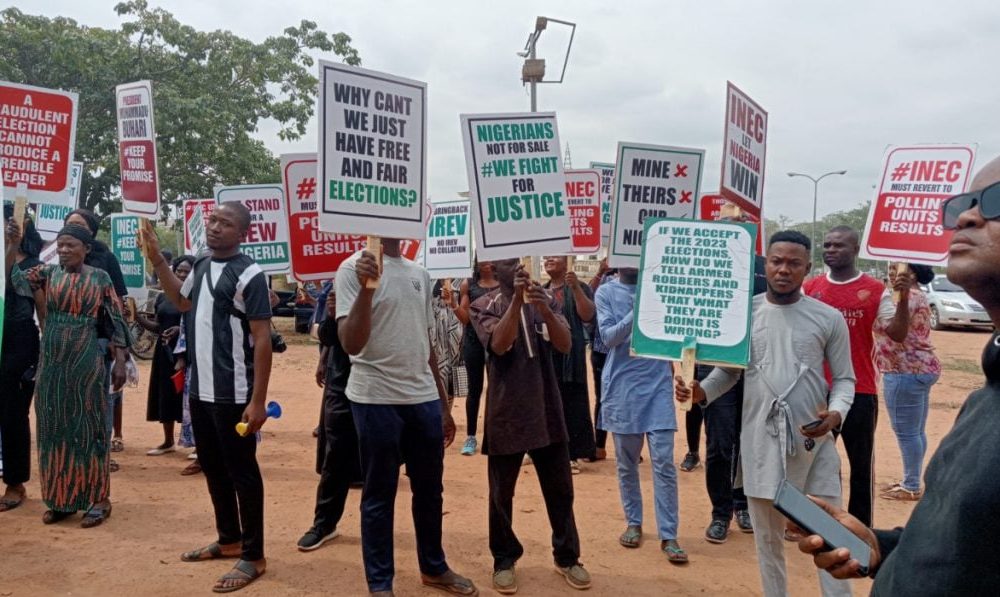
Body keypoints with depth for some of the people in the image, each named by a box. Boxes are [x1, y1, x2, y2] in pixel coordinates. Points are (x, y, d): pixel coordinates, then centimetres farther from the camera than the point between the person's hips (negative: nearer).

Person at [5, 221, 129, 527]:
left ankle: (97, 499, 9)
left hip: (86, 362, -3)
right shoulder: (48, 273, 7)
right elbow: (13, 279, -6)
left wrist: (120, 361, -6)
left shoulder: (100, 278, -1)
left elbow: (114, 323, -1)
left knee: (87, 426, 1)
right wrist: (13, 245, -18)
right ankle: (60, 498, 19)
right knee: (54, 427, 8)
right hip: (52, 362, 4)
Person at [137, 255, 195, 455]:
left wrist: (181, 329, -23)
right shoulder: (163, 297, 12)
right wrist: (138, 318, 0)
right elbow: (157, 326, 14)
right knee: (165, 395, 12)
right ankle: (168, 442, 27)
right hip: (165, 352, 6)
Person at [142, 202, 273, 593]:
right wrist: (157, 260, 17)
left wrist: (258, 400, -20)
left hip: (233, 396, -8)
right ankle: (229, 540, 33)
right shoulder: (202, 266, 10)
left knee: (242, 472, 1)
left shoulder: (249, 275, -14)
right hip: (200, 391, 8)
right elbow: (181, 301, 30)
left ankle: (253, 556, 12)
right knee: (213, 469, 18)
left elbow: (262, 339, -16)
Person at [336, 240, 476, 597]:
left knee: (430, 489, 17)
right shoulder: (354, 268, -9)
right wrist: (366, 288, -30)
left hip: (424, 398, 6)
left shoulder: (420, 274, 10)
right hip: (376, 400, -6)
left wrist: (443, 405, 17)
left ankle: (434, 567, 35)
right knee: (379, 495, 7)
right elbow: (350, 343, -18)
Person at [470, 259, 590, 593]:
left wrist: (544, 309, -25)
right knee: (502, 494, 8)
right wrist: (517, 299, -28)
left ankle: (567, 556, 26)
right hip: (505, 414, -2)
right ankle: (504, 560, 25)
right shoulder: (485, 306, -3)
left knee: (560, 490, 11)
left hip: (547, 412, 3)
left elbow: (565, 345, -8)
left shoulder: (545, 302, 6)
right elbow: (499, 344, -20)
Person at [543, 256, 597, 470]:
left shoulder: (578, 288, -1)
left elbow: (588, 316, -15)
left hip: (568, 357, -5)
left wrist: (575, 287, -23)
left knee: (571, 404, -4)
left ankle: (573, 454, 2)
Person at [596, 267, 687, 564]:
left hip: (657, 384, 0)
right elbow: (609, 337, -10)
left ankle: (668, 535, 4)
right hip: (622, 386, 0)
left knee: (664, 461, -3)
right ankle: (633, 523, 25)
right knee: (627, 462, 9)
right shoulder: (606, 292, 2)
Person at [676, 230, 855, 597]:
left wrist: (837, 412, -18)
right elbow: (728, 370, 4)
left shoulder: (828, 318, -2)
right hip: (761, 440, 1)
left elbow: (844, 378, 2)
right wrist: (701, 391, -15)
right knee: (768, 537, 15)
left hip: (814, 440, -1)